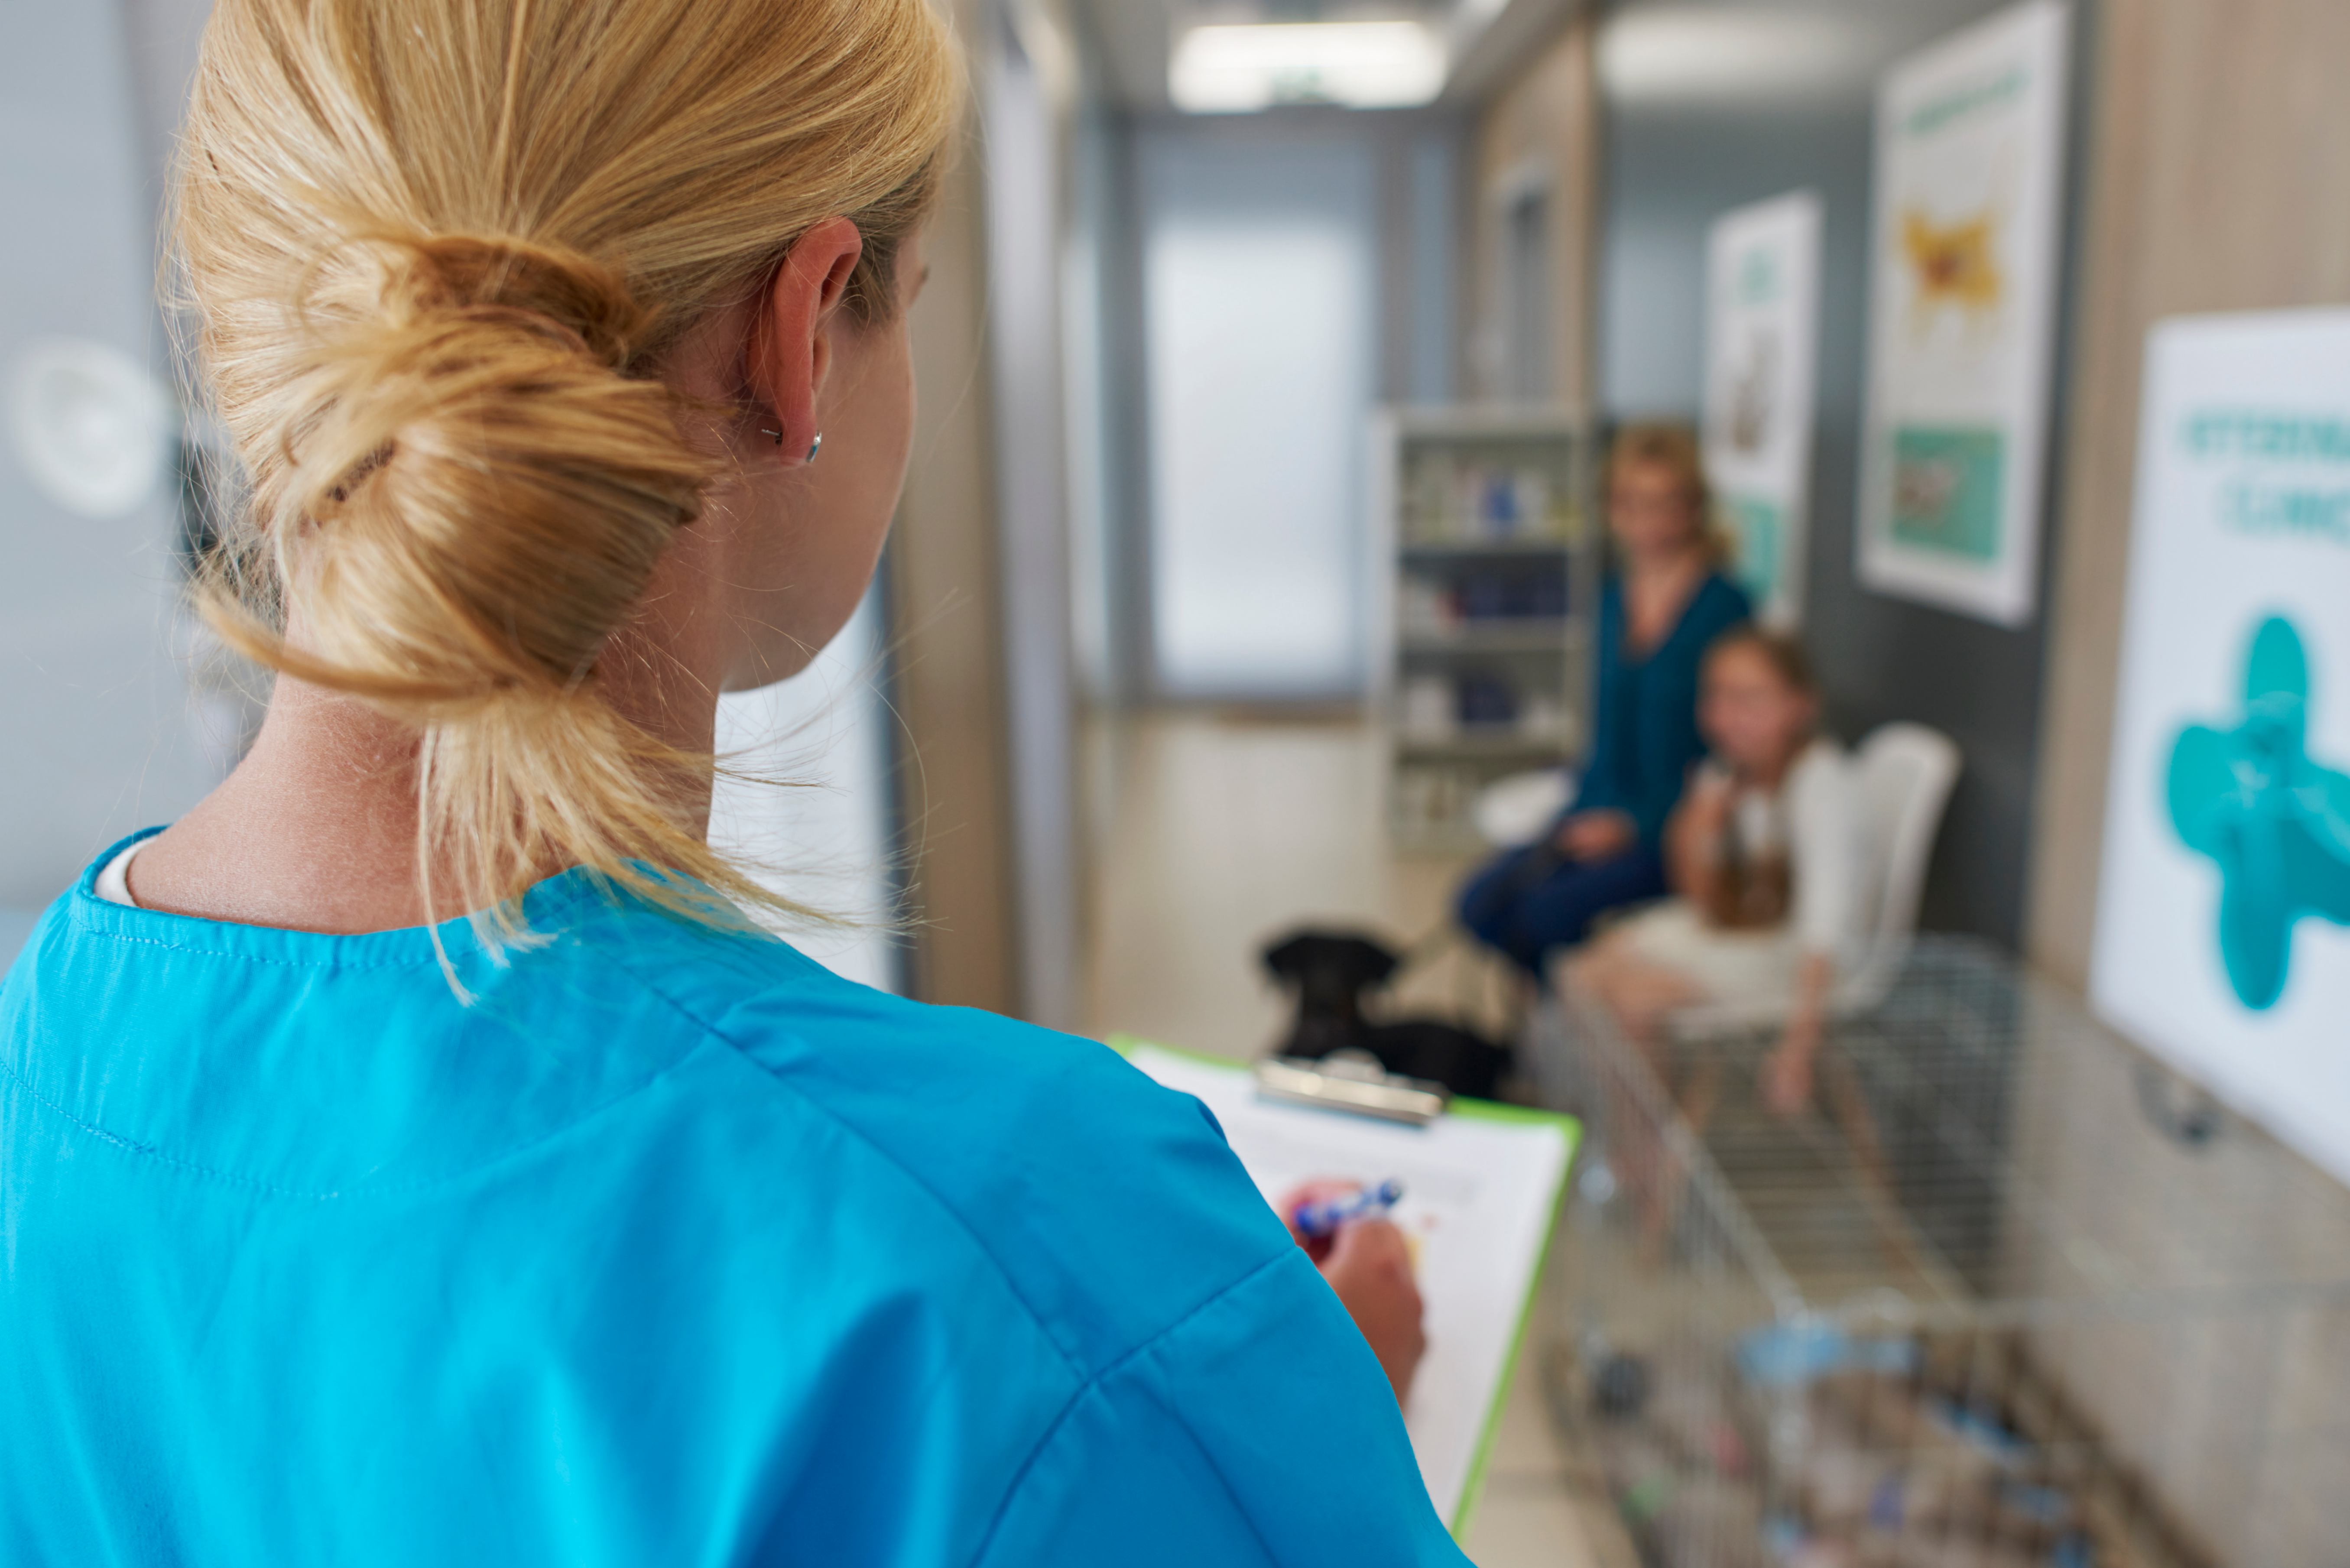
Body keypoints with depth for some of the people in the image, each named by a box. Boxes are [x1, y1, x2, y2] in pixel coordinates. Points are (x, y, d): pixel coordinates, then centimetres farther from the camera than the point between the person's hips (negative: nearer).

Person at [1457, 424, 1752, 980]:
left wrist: (1634, 824, -17)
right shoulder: (1614, 600, 12)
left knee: (1548, 910, -26)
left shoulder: (1723, 608, -9)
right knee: (1482, 902, -15)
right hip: (1604, 815, 6)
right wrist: (1581, 814, 3)